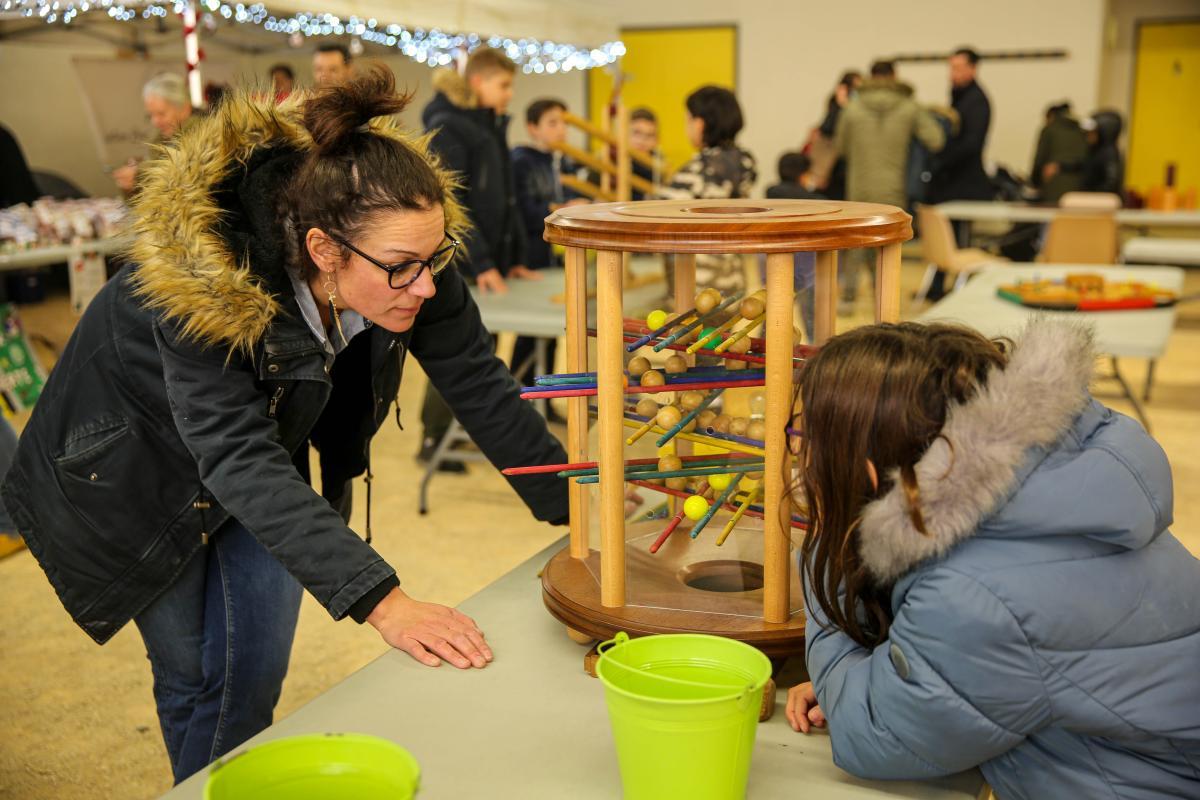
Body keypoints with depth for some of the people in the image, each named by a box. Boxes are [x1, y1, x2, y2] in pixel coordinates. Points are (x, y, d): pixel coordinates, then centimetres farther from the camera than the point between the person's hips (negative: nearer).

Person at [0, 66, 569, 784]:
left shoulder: (410, 253, -27)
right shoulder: (205, 275, -41)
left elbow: (482, 387, -17)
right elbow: (240, 462, -46)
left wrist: (579, 512, -22)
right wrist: (384, 604, -54)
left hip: (271, 438, 4)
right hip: (141, 453, -3)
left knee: (254, 671, 1)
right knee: (191, 675, 7)